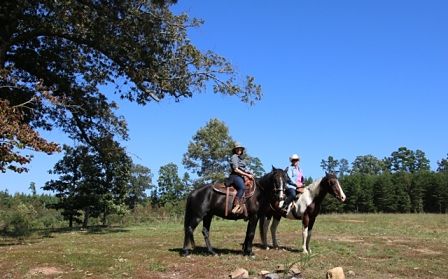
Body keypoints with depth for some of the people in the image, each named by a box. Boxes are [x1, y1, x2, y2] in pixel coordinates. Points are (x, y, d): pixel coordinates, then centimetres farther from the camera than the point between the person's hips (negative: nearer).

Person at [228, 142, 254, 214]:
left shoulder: (240, 158, 25)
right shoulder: (234, 157, -2)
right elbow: (236, 170, -12)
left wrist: (249, 173, 10)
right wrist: (247, 175, -13)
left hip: (241, 176, 10)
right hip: (235, 176, -10)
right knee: (242, 187, -34)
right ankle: (237, 206, -41)